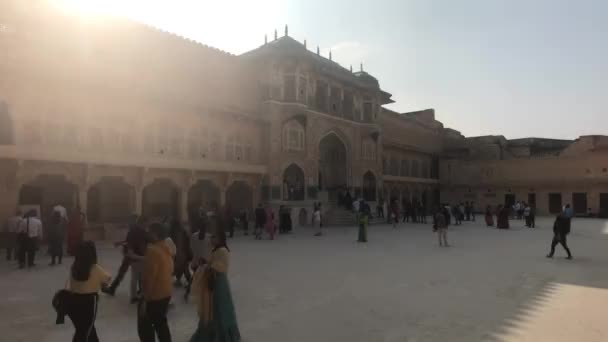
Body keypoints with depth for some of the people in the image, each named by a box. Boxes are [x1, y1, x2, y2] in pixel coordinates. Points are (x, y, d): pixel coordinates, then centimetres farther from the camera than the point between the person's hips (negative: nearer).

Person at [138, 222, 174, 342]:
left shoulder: (152, 250, -22)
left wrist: (144, 300, -19)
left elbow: (149, 277, -23)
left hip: (153, 296, -8)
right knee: (161, 324, 20)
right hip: (166, 293, 8)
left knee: (144, 327, 7)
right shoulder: (166, 249, 5)